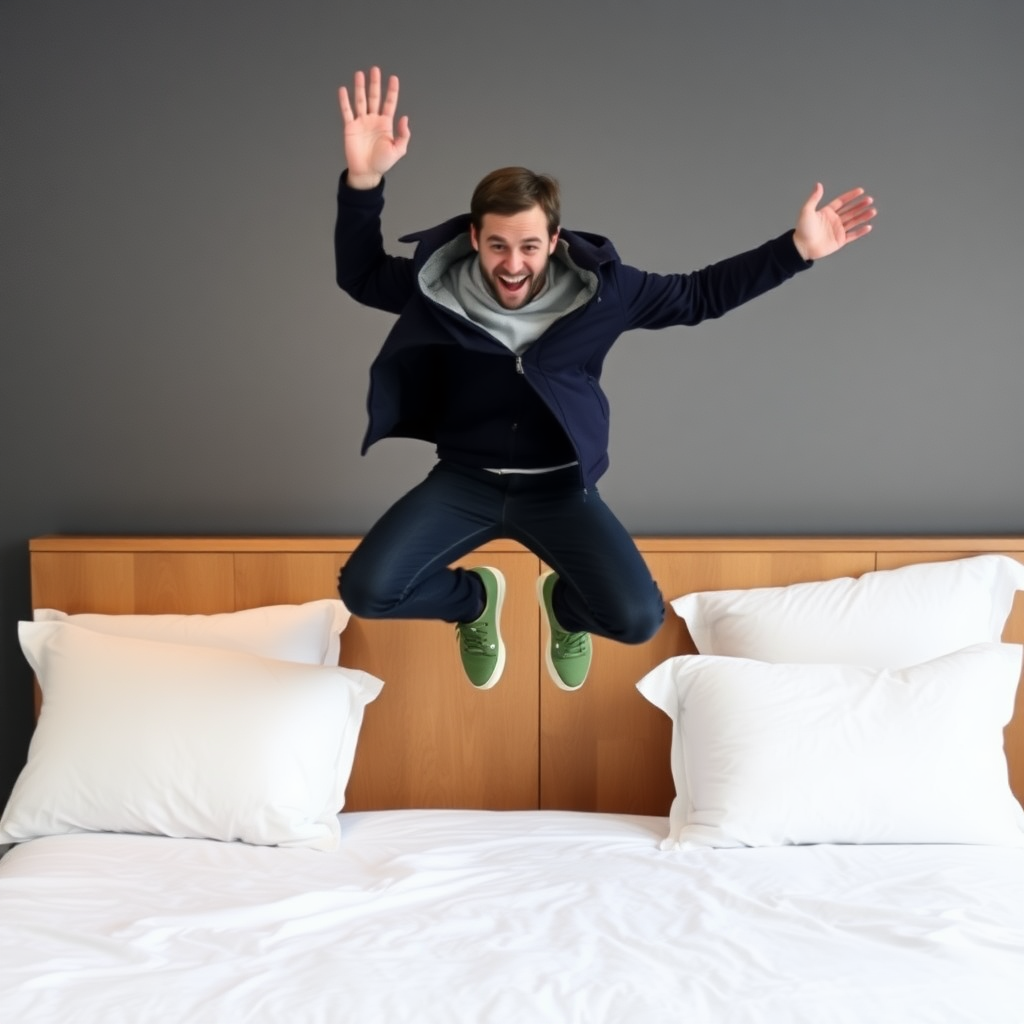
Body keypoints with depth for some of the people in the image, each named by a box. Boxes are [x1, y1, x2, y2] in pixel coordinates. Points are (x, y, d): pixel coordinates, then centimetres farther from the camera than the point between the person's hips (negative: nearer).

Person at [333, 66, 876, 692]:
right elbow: (360, 276, 4)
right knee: (366, 590, -18)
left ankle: (564, 603, 21)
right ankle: (474, 600, 18)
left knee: (638, 618, -20)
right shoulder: (439, 282, -9)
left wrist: (795, 249, -8)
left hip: (559, 484, -1)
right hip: (466, 479, 1)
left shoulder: (600, 287, -10)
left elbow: (698, 296, 1)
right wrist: (363, 180, -15)